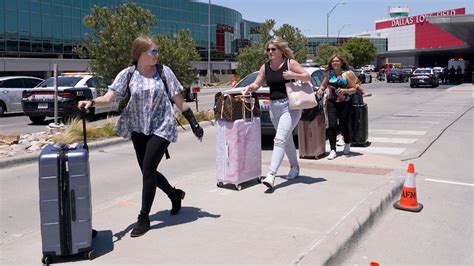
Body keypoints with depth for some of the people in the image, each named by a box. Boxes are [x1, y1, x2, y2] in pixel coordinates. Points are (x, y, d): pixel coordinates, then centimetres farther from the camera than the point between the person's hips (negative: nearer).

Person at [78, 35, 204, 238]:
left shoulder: (164, 72, -2)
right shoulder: (127, 74, -1)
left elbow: (178, 100, 3)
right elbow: (108, 98, -11)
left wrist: (194, 124, 2)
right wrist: (91, 102, -32)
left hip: (161, 128, -3)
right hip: (139, 130, 3)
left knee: (148, 170, -11)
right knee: (148, 171, 10)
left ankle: (143, 218, 2)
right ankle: (174, 194, 39)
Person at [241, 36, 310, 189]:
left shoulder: (290, 63, -5)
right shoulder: (265, 67, 9)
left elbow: (307, 77, -4)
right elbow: (257, 84, 10)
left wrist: (292, 75, -20)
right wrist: (249, 88, -11)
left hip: (290, 106, -6)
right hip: (274, 107, 6)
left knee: (280, 139, -17)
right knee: (287, 139, 18)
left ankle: (271, 175, -22)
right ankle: (295, 168, 36)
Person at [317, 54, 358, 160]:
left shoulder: (348, 73, -1)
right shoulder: (328, 73, 9)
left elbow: (354, 89, -2)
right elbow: (323, 85, 18)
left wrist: (345, 91, -20)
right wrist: (321, 89, -4)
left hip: (345, 103, -2)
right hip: (331, 102, 2)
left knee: (344, 125, 2)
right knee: (332, 125, -8)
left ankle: (347, 144, 33)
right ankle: (333, 150, -5)